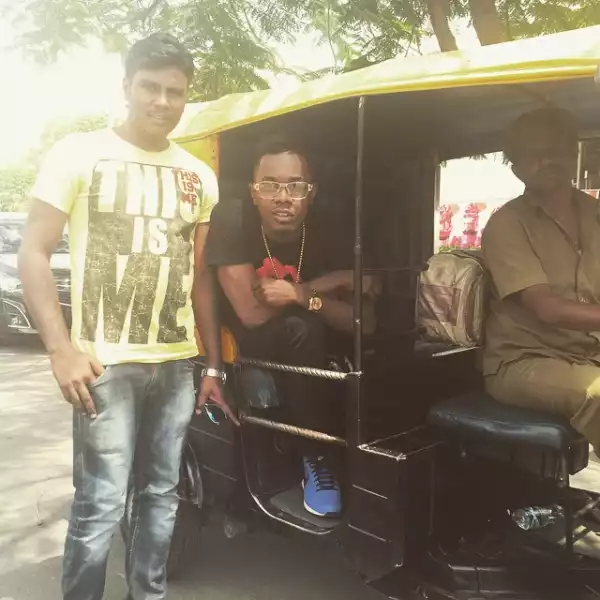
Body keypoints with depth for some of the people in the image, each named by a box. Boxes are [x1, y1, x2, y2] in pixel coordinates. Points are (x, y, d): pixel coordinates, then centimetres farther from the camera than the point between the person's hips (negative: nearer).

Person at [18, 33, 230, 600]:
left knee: (160, 494, 14)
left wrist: (213, 363, 11)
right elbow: (32, 253, -3)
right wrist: (62, 348, -14)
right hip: (105, 362, -4)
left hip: (177, 362, 4)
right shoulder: (79, 154, 0)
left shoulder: (198, 177, 11)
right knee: (101, 504, -2)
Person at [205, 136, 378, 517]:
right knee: (301, 331, -31)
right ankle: (319, 456, -14)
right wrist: (335, 280, -23)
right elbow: (252, 314, -26)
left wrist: (303, 295, -30)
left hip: (304, 356, 4)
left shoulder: (326, 234, -12)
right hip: (242, 349, -4)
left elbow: (365, 323, -16)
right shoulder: (231, 221, -20)